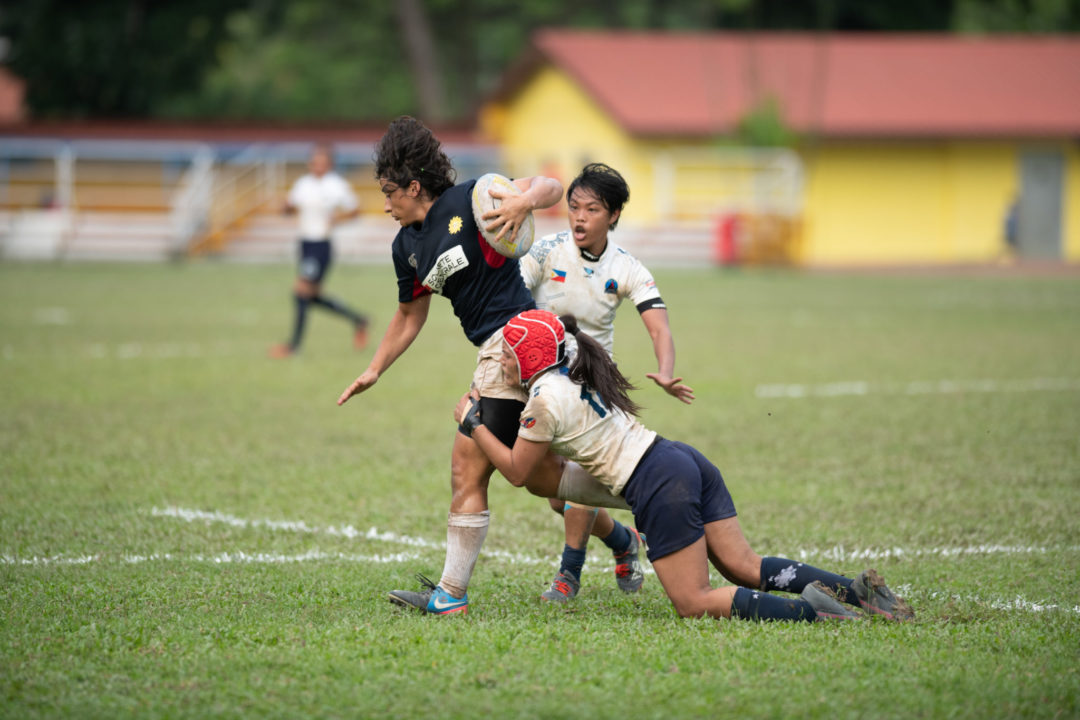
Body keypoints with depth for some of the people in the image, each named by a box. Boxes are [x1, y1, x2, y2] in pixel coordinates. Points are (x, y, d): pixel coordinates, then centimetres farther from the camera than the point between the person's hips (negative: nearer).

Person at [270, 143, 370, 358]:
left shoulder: (337, 186, -8)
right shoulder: (302, 183, 8)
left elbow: (354, 210, 2)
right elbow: (289, 209, 16)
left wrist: (338, 218, -16)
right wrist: (289, 207, -8)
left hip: (321, 245, -7)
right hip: (305, 242, 7)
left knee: (301, 290, -11)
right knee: (313, 297, 11)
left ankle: (295, 344, 1)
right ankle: (357, 320, 29)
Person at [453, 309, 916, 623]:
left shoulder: (545, 400, -8)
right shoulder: (576, 376, 17)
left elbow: (516, 472, 4)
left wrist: (473, 423, 13)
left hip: (658, 488, -9)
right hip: (686, 461, 9)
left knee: (693, 603, -2)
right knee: (744, 567, 10)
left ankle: (809, 609, -18)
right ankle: (856, 589, -3)